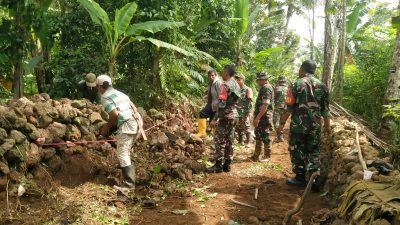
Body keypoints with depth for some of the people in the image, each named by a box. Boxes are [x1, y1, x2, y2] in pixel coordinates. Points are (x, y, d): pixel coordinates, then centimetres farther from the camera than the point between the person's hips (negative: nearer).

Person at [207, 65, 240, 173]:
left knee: (220, 140, -2)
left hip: (226, 116, -9)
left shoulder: (226, 85, -15)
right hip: (234, 115, 9)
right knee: (229, 140, 11)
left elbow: (222, 103, -21)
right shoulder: (236, 85, 13)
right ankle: (227, 164, 15)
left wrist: (215, 119, -19)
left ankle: (218, 165, 2)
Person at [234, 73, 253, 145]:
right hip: (237, 112, 6)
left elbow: (250, 101, -11)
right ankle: (240, 141, 24)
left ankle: (248, 142, 6)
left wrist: (249, 111, -16)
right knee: (238, 128, 12)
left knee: (246, 127, -2)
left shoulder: (247, 89, -7)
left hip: (244, 113, -6)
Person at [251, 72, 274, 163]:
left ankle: (267, 156, 11)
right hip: (261, 116, 10)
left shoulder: (266, 88, -17)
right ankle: (256, 155, 22)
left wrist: (257, 118, -26)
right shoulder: (263, 88, 15)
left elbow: (265, 105, -25)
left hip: (264, 117, -10)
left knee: (265, 137, -1)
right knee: (258, 136, 14)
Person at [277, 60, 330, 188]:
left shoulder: (297, 84, -7)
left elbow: (289, 107, -10)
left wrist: (282, 123, -4)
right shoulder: (322, 86, 6)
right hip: (315, 126, 4)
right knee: (313, 152, 12)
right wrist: (327, 124, 19)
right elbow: (325, 108, 9)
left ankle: (300, 178, 12)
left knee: (298, 151, 7)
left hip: (298, 124, -4)